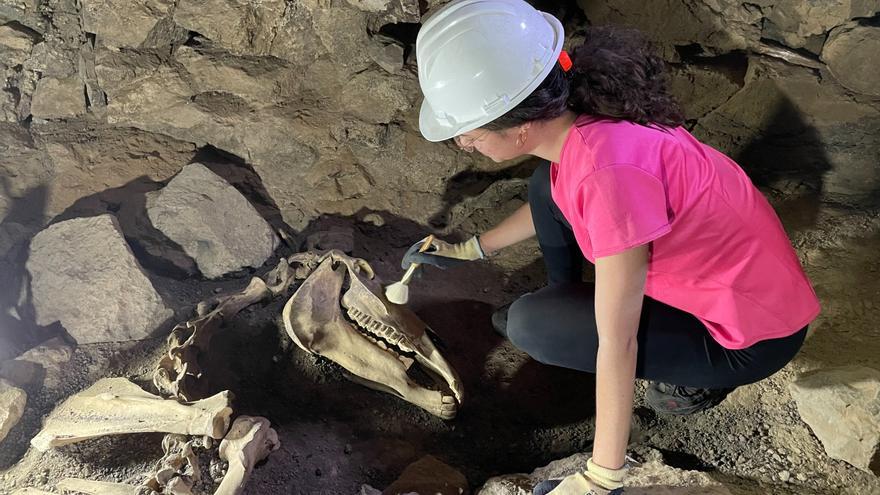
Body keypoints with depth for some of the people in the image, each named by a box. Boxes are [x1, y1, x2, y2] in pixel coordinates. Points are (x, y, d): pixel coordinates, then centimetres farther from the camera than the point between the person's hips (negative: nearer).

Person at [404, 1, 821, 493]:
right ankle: (567, 305, 23)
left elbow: (617, 346, -29)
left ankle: (696, 376, 5)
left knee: (532, 326, -13)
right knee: (547, 188, 4)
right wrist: (468, 249, 17)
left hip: (753, 338, -7)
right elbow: (554, 201, 13)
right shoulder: (584, 113, -11)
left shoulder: (609, 171, -36)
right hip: (714, 268, 7)